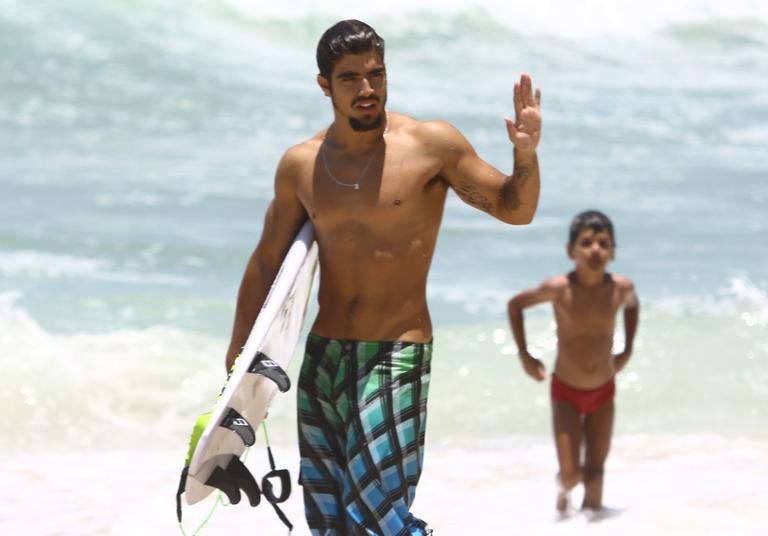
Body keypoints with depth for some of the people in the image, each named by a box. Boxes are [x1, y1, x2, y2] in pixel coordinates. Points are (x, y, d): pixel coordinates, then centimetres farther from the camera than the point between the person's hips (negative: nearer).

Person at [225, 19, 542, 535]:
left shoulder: (431, 144, -6)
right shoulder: (300, 166, 5)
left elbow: (515, 209, -1)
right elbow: (267, 263, 15)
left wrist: (527, 157, -22)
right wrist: (237, 358, 16)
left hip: (396, 357, -5)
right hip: (322, 357, 5)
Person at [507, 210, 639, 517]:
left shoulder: (621, 287, -12)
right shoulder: (558, 289, -21)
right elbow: (515, 305, -4)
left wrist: (627, 349, 10)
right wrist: (524, 355, -4)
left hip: (603, 392, 2)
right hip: (566, 392, -2)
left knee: (595, 472, 8)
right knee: (571, 473, -4)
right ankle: (563, 490, 31)